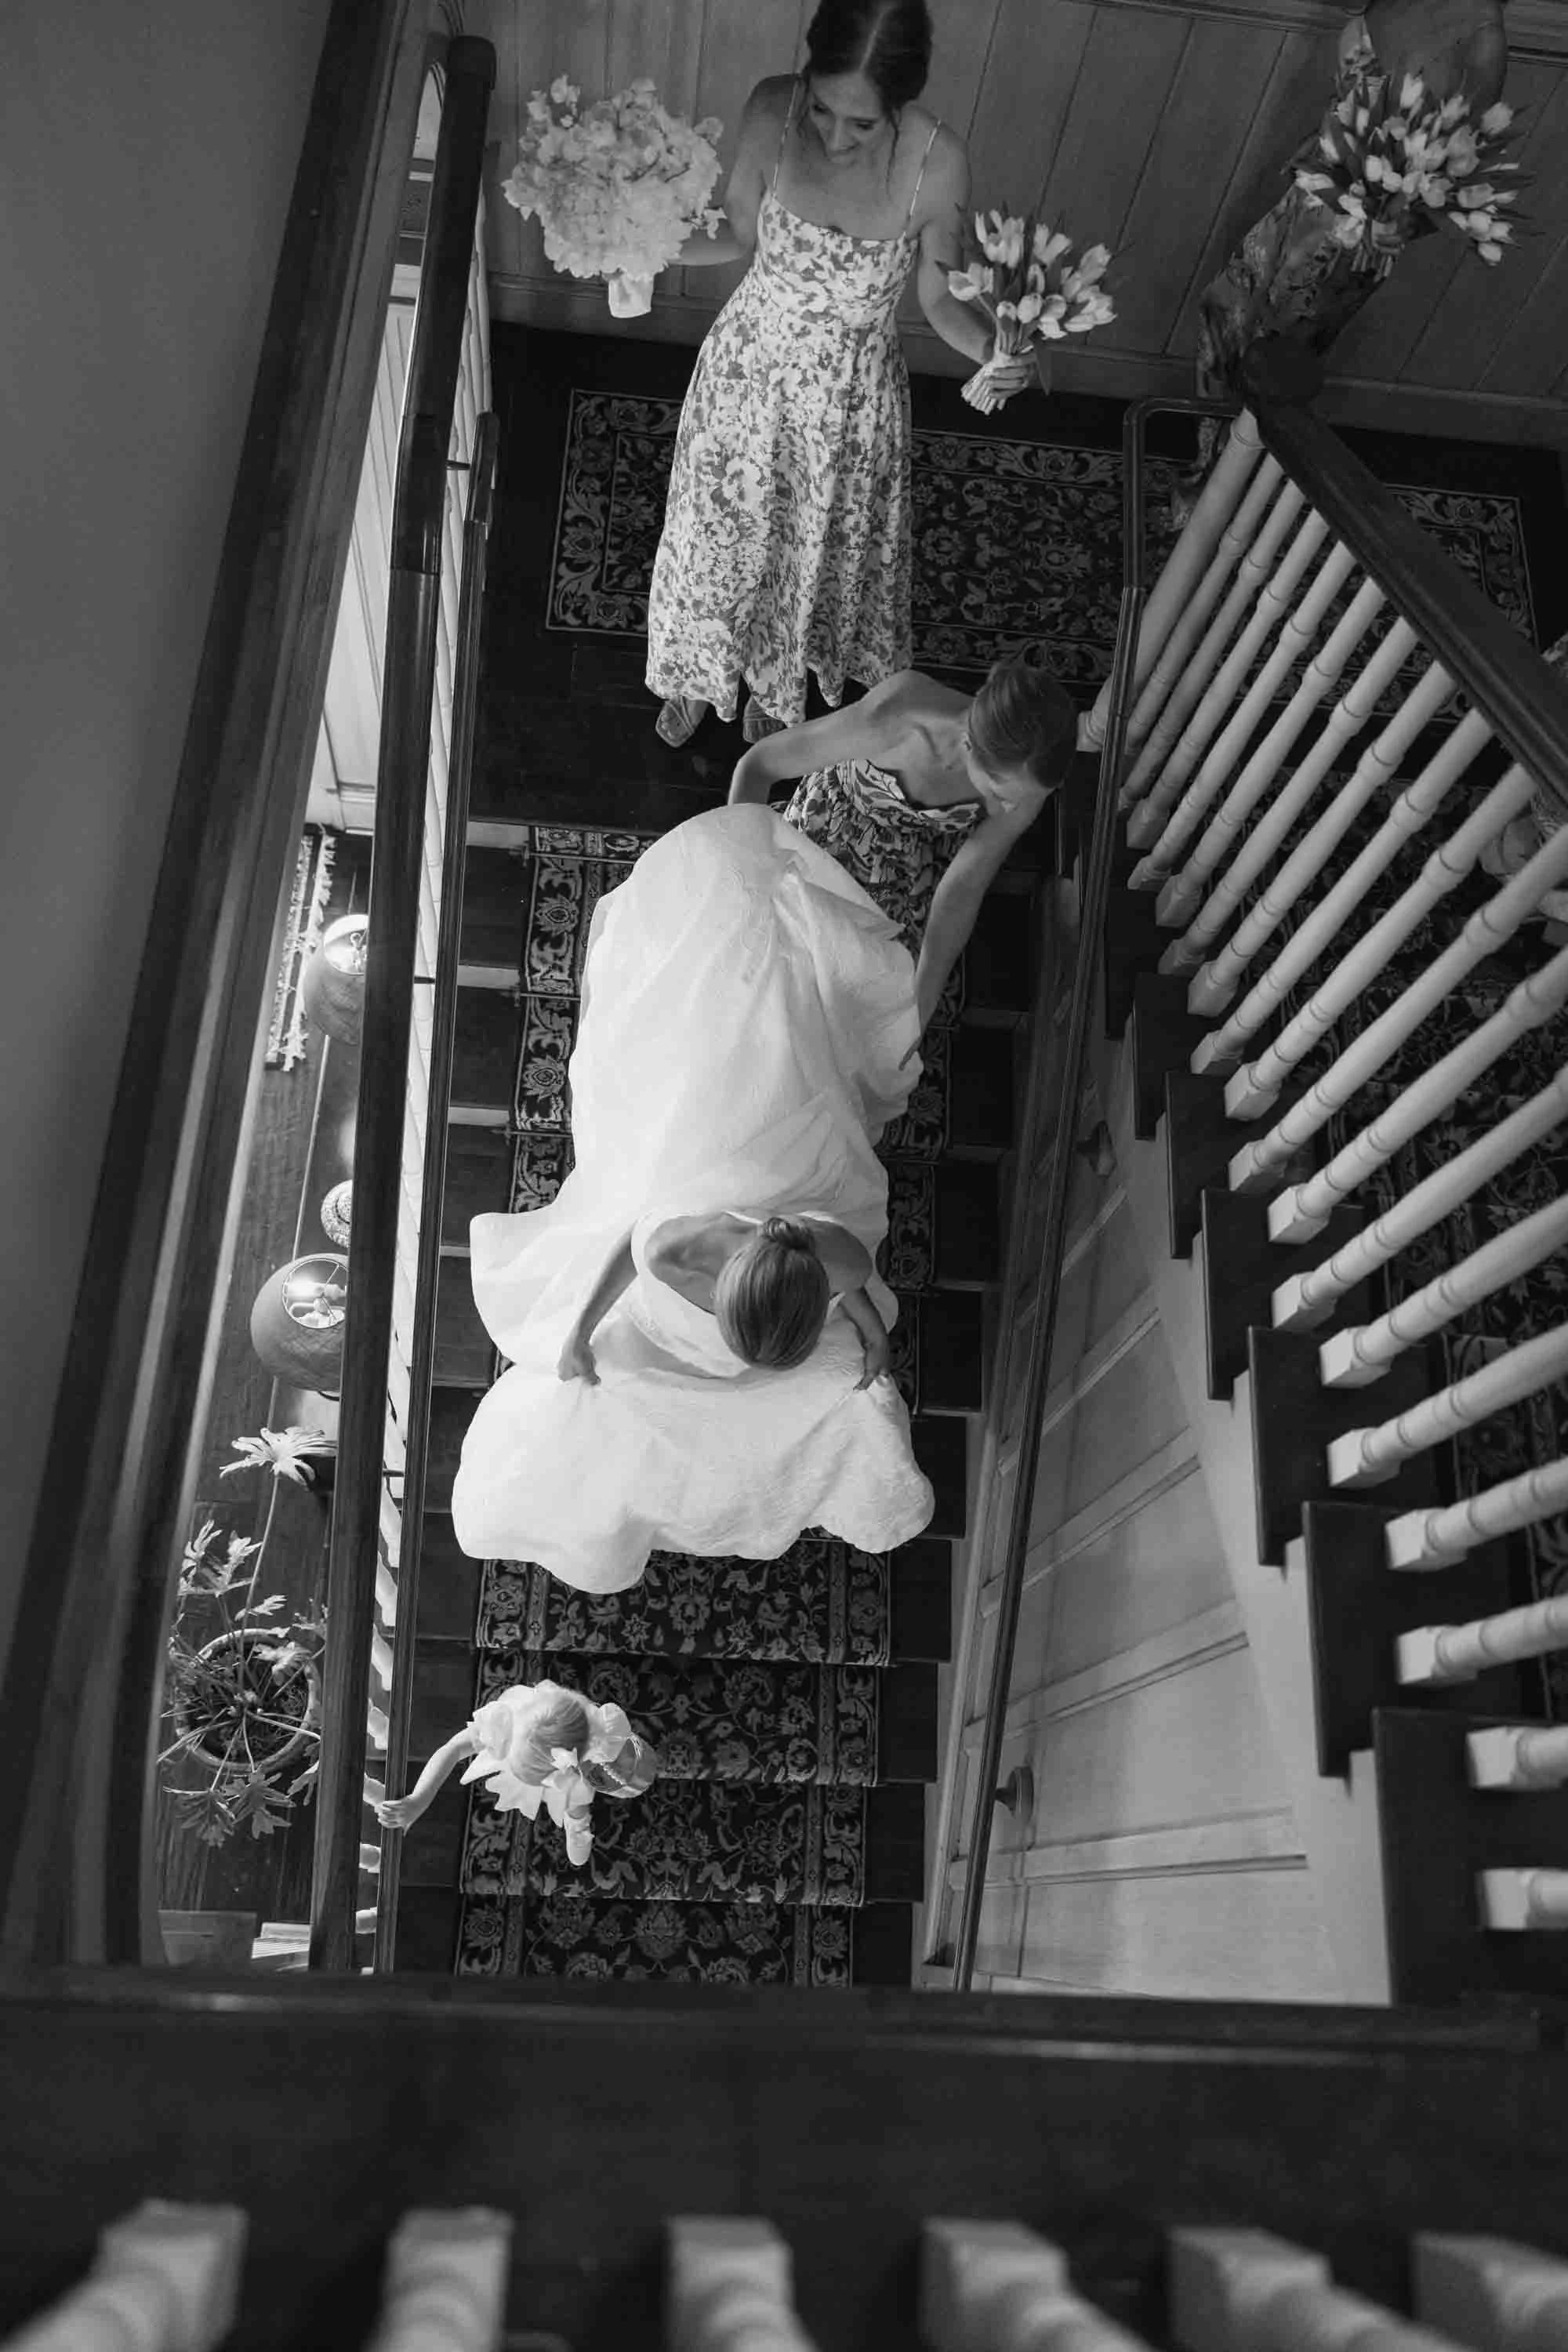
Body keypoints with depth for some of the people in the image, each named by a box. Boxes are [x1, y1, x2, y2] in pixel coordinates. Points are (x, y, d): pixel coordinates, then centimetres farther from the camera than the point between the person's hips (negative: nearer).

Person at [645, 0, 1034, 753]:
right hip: (749, 366, 1)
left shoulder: (937, 162, -28)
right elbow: (736, 233, -6)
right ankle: (697, 674, 57)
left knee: (817, 548, 25)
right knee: (718, 532, 23)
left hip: (850, 396, -1)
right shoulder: (773, 110, -25)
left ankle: (775, 681, 60)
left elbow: (940, 298, -12)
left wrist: (993, 349, -33)